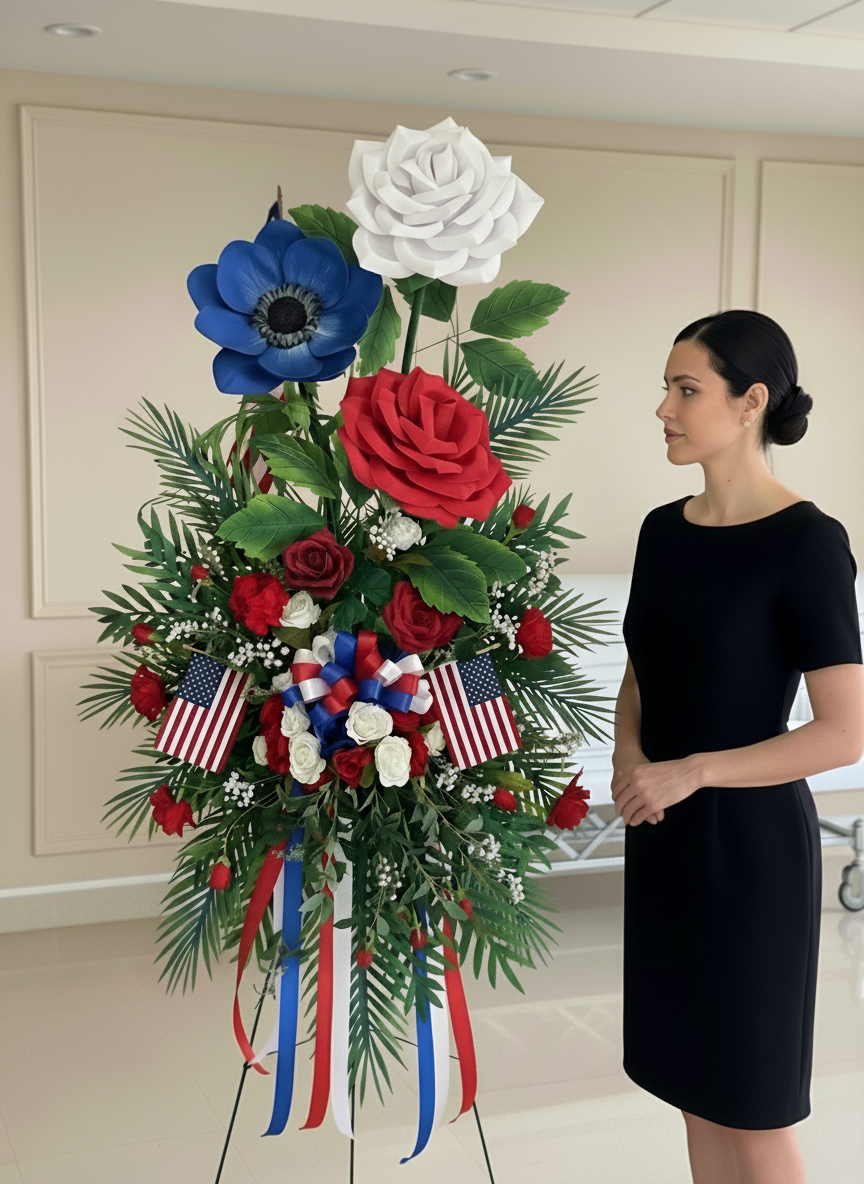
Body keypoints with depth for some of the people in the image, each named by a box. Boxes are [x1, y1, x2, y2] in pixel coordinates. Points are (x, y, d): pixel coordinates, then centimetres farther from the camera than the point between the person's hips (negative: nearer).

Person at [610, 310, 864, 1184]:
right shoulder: (662, 529, 5)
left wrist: (689, 772, -18)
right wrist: (627, 756, -5)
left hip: (748, 840, -6)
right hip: (664, 838, 7)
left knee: (753, 1110, 7)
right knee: (695, 1090, 17)